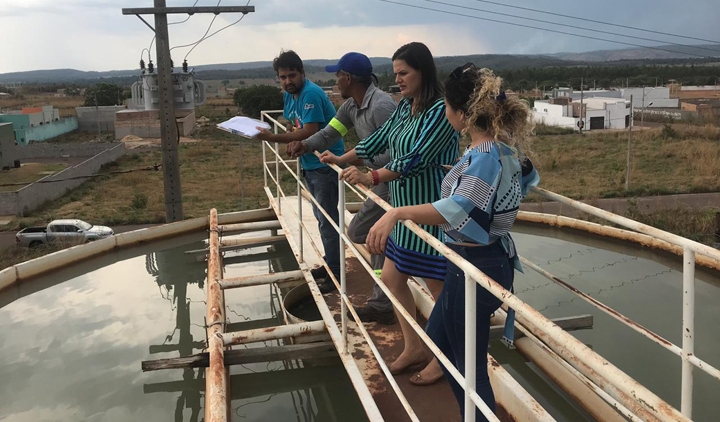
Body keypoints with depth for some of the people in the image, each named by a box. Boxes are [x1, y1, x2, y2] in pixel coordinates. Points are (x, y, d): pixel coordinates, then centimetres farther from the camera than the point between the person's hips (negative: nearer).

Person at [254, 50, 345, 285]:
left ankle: (335, 274, 2)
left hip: (325, 165, -10)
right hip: (310, 165, 10)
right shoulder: (289, 94, 7)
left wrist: (273, 138, -29)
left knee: (328, 221, -6)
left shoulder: (311, 94, -22)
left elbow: (309, 133, -29)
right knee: (321, 218, 19)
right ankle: (330, 263, 32)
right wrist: (292, 144, -9)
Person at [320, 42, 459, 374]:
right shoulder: (404, 107, 8)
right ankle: (414, 348, 30)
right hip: (404, 209, 9)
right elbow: (379, 139, 18)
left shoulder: (440, 110, -19)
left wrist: (371, 179, -32)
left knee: (439, 287, 5)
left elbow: (416, 159, -27)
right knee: (391, 278, 15)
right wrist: (342, 159, 19)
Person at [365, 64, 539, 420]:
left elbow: (459, 210, -41)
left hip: (475, 267, -11)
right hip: (490, 258, 11)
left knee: (468, 361, 5)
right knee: (437, 335, 25)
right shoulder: (502, 145, 4)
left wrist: (396, 213, -51)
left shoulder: (485, 156, -25)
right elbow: (527, 177, 26)